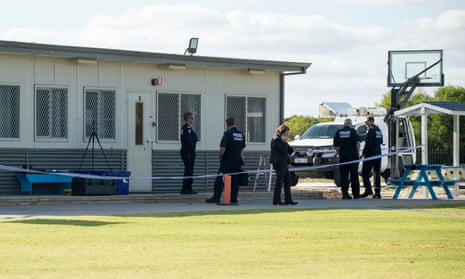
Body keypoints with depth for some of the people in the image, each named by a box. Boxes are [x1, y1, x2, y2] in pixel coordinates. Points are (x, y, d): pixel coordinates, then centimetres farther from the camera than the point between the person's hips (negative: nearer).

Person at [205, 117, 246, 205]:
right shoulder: (241, 134, 10)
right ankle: (234, 199, 6)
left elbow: (223, 148, -17)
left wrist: (220, 156, 0)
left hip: (227, 161, -6)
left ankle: (216, 197, -7)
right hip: (237, 161, 6)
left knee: (219, 180, -3)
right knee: (235, 180, 8)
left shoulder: (227, 133, -12)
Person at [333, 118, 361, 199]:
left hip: (343, 156, 2)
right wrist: (358, 152, -3)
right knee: (354, 176, 6)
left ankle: (345, 193, -4)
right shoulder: (353, 131, -3)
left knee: (344, 176, 4)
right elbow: (358, 142, -12)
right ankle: (356, 194, 7)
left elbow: (335, 145, 4)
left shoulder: (338, 132, 5)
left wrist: (339, 153, 12)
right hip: (353, 156, -2)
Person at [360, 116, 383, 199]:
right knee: (377, 173, 7)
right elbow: (380, 142, 22)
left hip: (370, 155, -9)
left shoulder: (371, 130, -12)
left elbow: (368, 143, -17)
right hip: (378, 154, 9)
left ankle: (368, 190, -11)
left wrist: (363, 153, -12)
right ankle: (377, 192, 5)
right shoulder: (378, 130, 16)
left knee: (365, 173, -3)